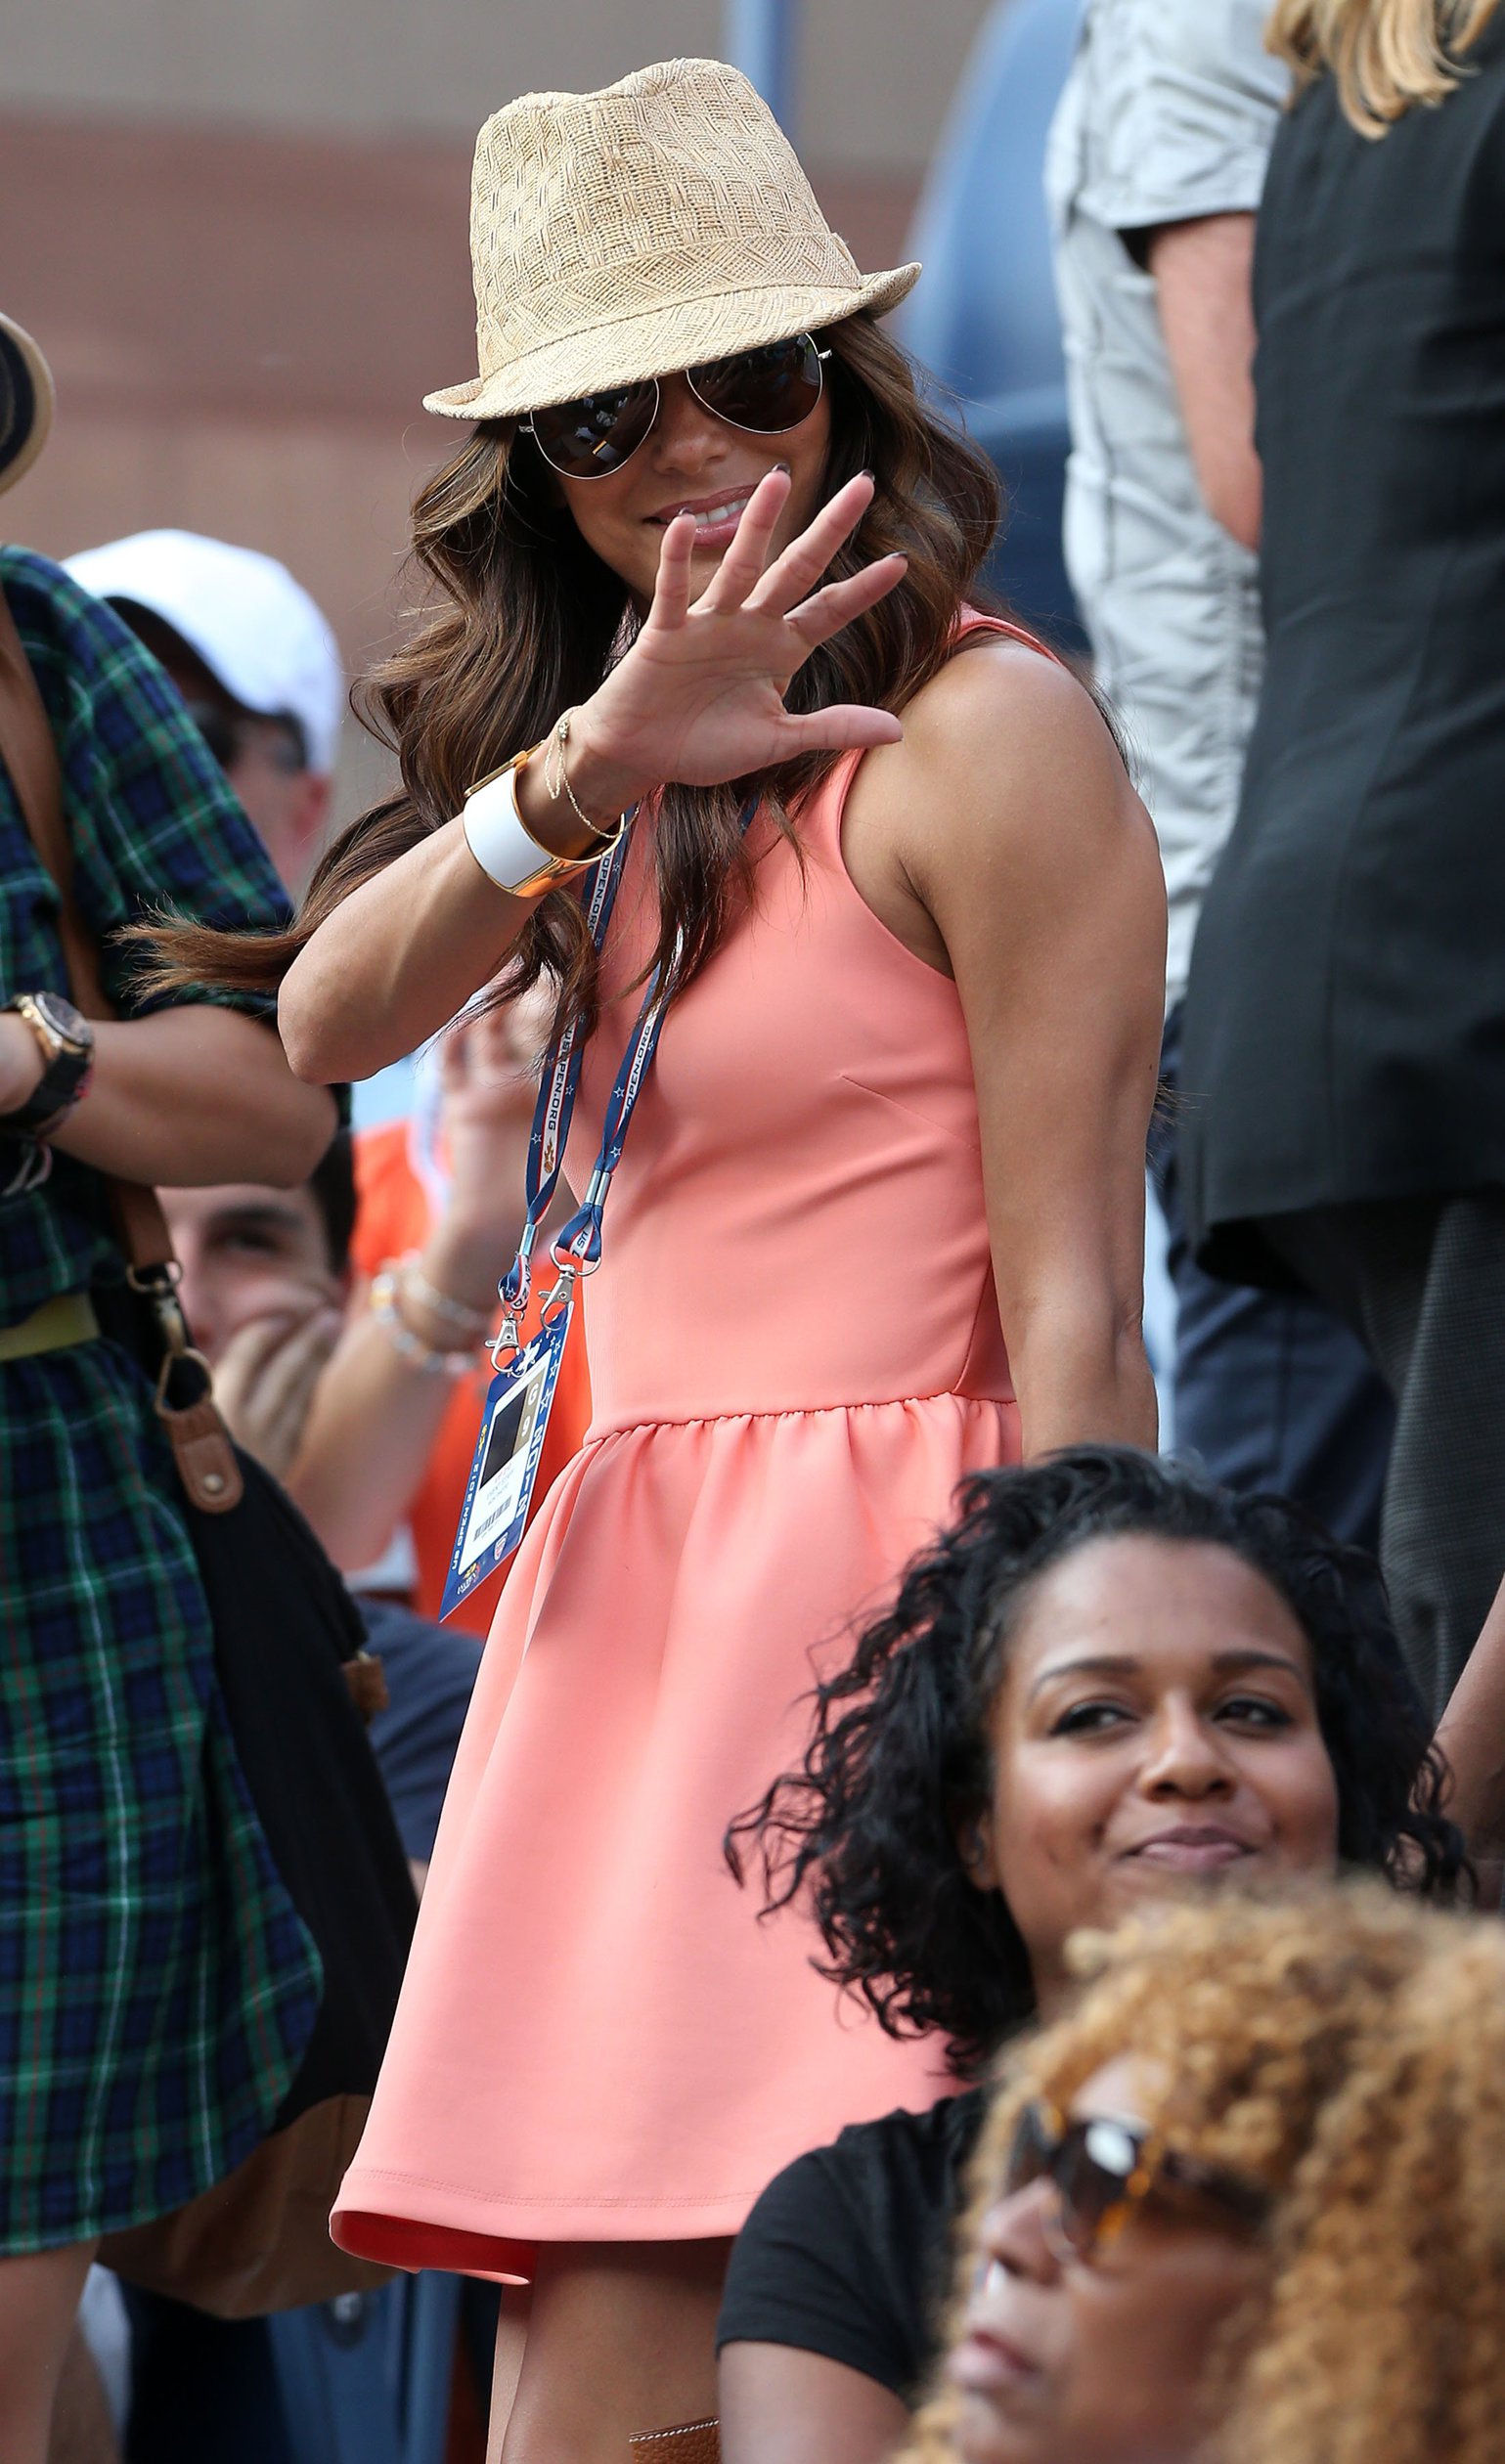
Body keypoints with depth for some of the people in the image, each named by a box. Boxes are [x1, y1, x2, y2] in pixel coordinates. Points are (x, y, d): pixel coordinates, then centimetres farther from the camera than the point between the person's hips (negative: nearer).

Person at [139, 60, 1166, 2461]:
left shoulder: (981, 735, -5)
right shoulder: (635, 789, 19)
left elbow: (1073, 1300, -9)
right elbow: (332, 1016, 1)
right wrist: (591, 769, -15)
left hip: (870, 1599, -7)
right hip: (642, 1600, 7)